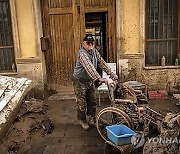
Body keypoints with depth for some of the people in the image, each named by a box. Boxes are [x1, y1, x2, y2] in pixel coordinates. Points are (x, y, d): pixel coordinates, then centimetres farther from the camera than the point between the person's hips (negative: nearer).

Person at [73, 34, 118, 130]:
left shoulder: (95, 51, 0)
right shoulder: (82, 53, -26)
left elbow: (102, 63, 0)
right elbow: (89, 67, -39)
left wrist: (111, 73, -9)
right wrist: (99, 78, -48)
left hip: (90, 80, 7)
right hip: (80, 81, -7)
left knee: (92, 102, 11)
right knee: (82, 103, 1)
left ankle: (91, 120, 27)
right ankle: (82, 121, 20)